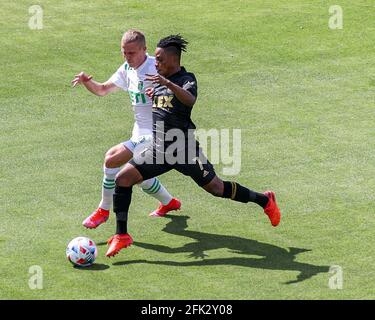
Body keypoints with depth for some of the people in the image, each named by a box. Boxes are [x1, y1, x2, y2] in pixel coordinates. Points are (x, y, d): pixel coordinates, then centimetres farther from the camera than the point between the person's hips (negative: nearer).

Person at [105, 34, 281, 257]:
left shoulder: (187, 79, -10)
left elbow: (190, 99, -35)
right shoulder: (159, 80, 11)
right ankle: (121, 236, -3)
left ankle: (265, 201, 27)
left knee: (216, 187, 3)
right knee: (122, 178, -9)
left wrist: (168, 84, -49)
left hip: (184, 147, -6)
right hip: (158, 148, 6)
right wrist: (151, 97, 9)